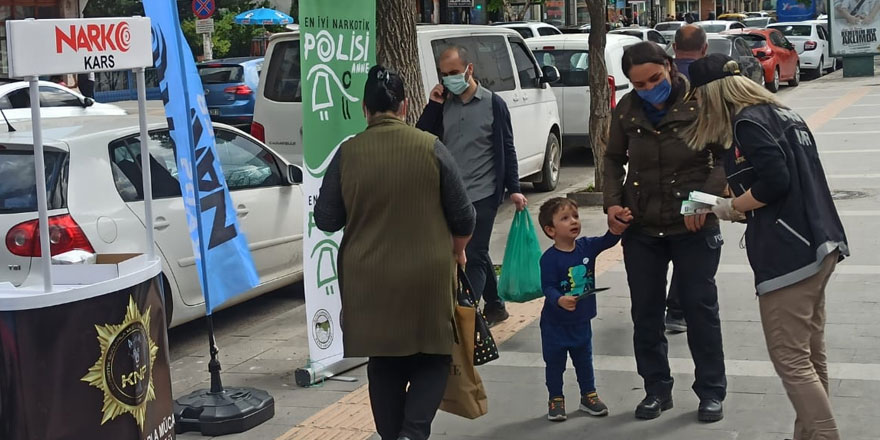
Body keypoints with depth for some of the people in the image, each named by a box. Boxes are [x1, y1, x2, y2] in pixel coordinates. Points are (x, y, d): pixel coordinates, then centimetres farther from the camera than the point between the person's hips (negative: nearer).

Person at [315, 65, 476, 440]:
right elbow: (462, 216, -1)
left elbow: (326, 219, 1)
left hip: (369, 280, 2)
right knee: (433, 357, 12)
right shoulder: (430, 148, -6)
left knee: (384, 363, 16)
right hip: (428, 276, -1)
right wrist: (457, 251, 18)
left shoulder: (347, 153, -6)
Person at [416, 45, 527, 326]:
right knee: (477, 254, 16)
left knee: (475, 256, -8)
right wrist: (433, 105, -6)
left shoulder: (492, 104, -2)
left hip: (482, 194, -5)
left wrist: (513, 189, -5)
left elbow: (507, 149, -1)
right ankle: (494, 307, 30)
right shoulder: (443, 104, 8)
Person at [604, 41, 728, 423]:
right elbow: (614, 159, 14)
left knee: (700, 307, 5)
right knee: (645, 312, 10)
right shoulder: (626, 111, 0)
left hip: (693, 226, -4)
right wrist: (612, 202, 0)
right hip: (640, 228, 4)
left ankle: (711, 391, 19)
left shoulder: (699, 103, -11)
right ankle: (657, 389, 25)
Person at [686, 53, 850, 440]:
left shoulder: (748, 123, -11)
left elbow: (774, 181, -20)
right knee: (810, 357, 15)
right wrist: (740, 208, 15)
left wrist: (730, 208, -4)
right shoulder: (780, 112, 16)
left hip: (788, 254, -10)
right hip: (818, 247, 10)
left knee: (790, 361, -5)